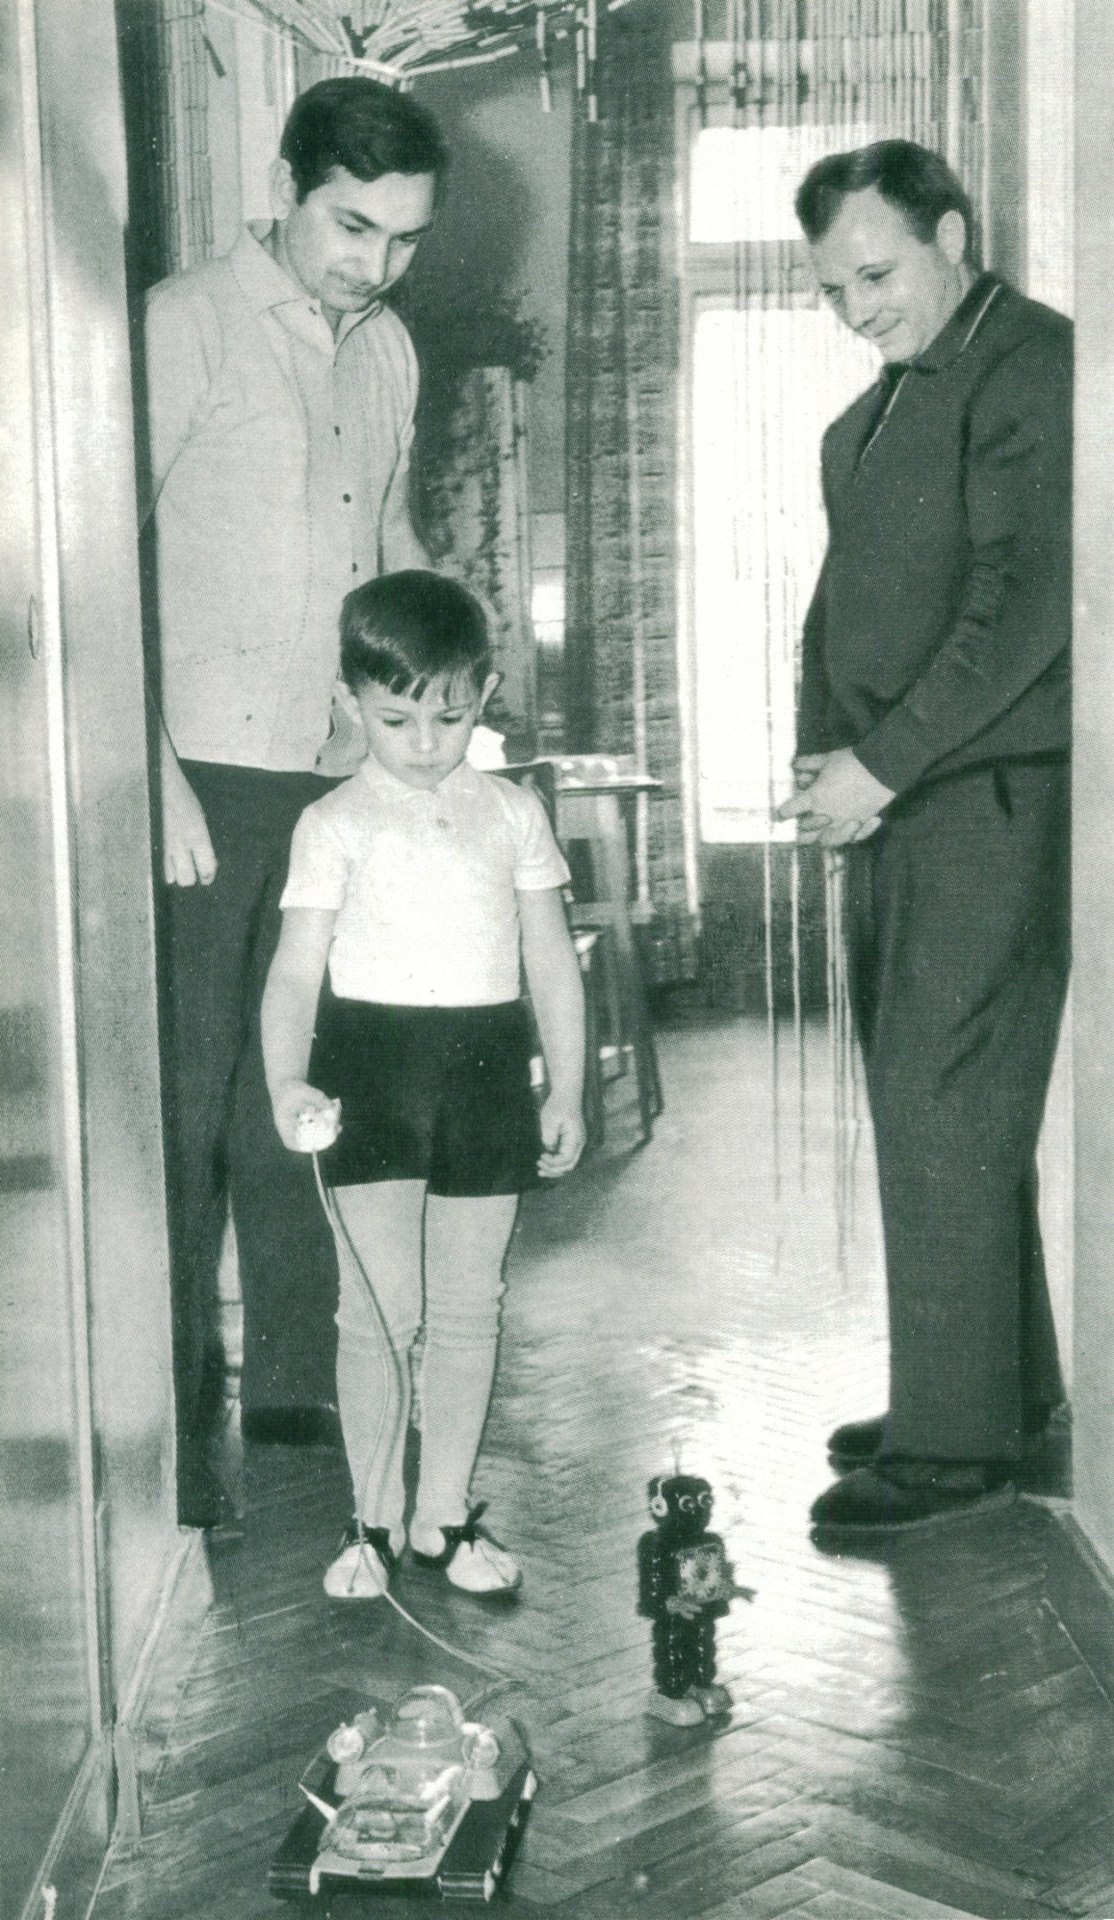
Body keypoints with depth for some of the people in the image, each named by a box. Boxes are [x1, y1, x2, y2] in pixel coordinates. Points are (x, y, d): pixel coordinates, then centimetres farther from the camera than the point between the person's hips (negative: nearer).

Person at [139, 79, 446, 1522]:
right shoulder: (181, 330, -6)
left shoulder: (388, 351, 15)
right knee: (186, 1103, -1)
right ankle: (166, 1422, 9)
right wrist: (152, 771, -15)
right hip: (207, 777, -6)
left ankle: (294, 1378, 23)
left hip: (344, 780, 6)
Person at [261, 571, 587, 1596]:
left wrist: (566, 1090, 8)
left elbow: (552, 960, 11)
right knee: (379, 1306, -3)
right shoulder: (336, 825, 0)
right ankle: (375, 1520, 11)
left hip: (486, 1069, 3)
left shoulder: (513, 814, 7)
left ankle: (446, 1514, 20)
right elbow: (296, 970, -4)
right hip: (370, 1068, -3)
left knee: (468, 1308, 8)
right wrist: (286, 1080, -20)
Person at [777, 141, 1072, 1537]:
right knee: (924, 1108, 12)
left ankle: (956, 1443, 2)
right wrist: (822, 751, 8)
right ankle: (1008, 1387, 25)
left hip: (990, 797, -9)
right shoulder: (869, 418, 19)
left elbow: (1025, 604, -17)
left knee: (944, 1112, -7)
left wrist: (883, 767, -16)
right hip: (892, 800, 9)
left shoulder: (1034, 367, -10)